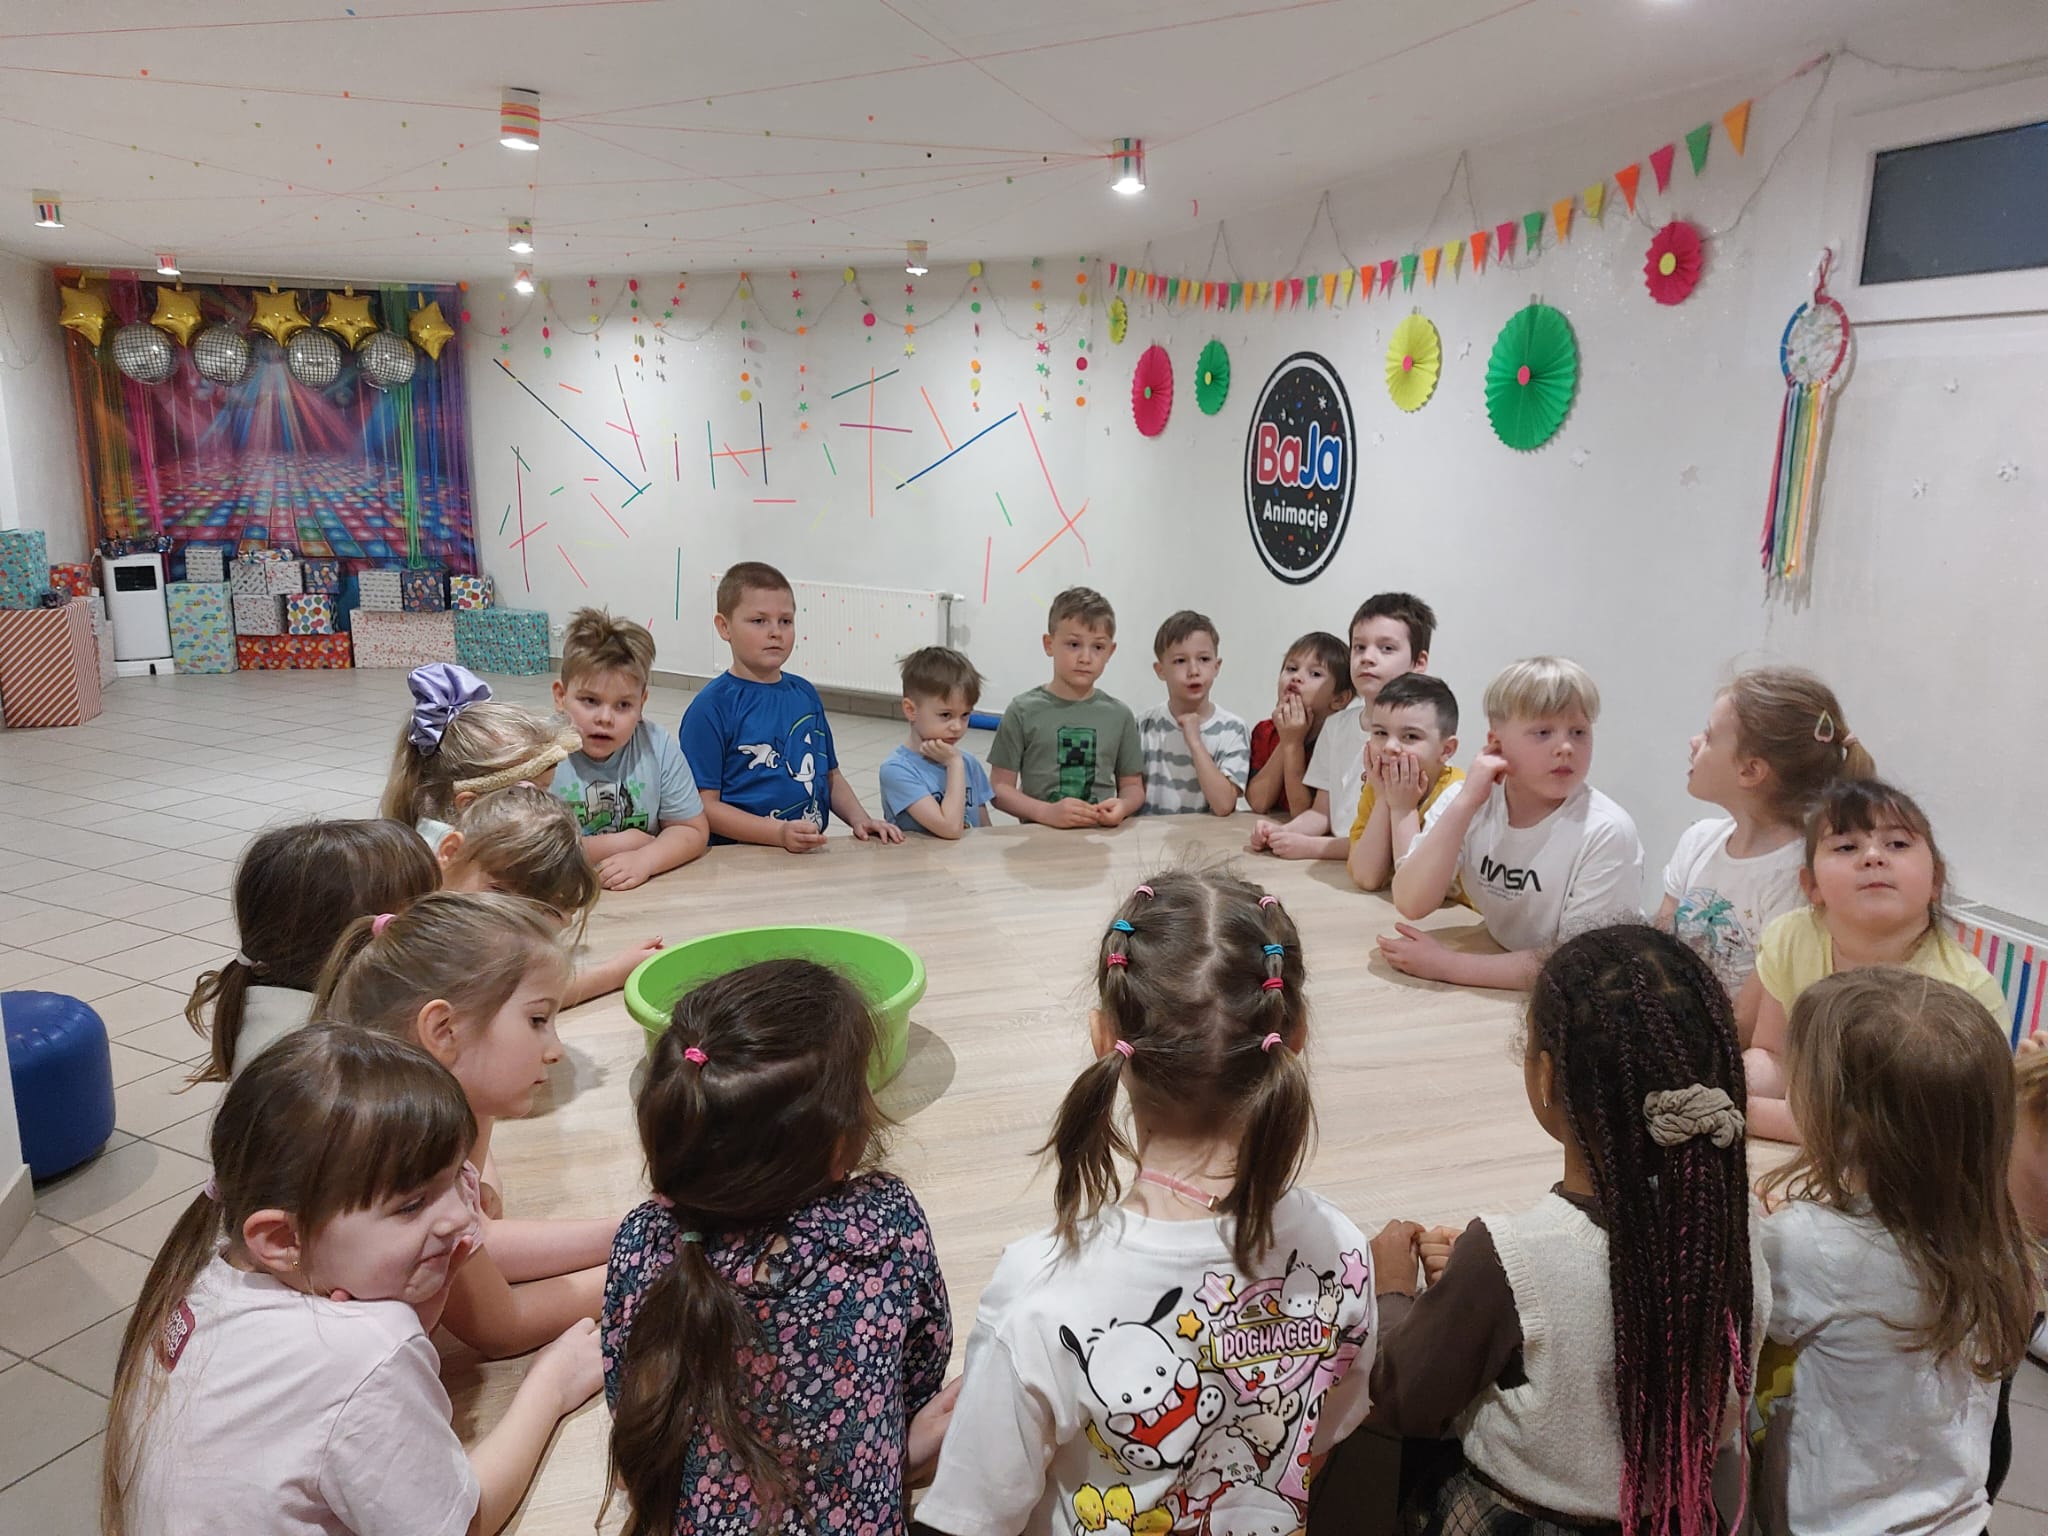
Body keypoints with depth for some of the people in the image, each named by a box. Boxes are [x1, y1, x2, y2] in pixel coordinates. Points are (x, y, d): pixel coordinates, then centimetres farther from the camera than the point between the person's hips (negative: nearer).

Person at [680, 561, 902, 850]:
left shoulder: (806, 694, 11)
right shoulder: (712, 706, -6)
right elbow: (704, 805, -9)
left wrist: (860, 819, 5)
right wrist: (780, 834, -18)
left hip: (808, 854, 4)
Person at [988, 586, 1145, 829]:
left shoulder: (1120, 715, 7)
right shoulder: (1024, 711, 0)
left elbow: (1133, 786, 15)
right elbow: (1000, 788, 0)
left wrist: (1122, 806, -7)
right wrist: (1047, 812, -15)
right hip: (1040, 836, -3)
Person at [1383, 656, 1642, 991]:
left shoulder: (1606, 833, -15)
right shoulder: (1471, 806, -5)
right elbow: (1411, 904, -14)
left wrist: (1447, 965, -20)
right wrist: (1465, 803, -20)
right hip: (1495, 995, 2)